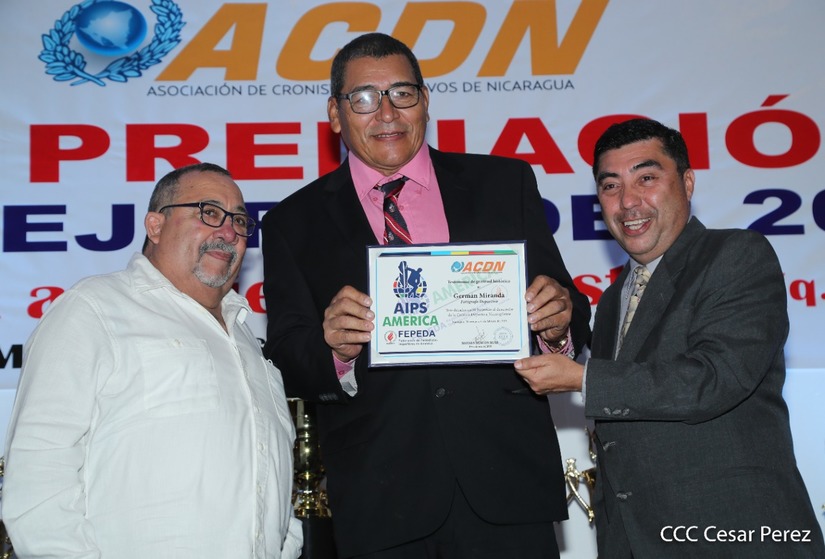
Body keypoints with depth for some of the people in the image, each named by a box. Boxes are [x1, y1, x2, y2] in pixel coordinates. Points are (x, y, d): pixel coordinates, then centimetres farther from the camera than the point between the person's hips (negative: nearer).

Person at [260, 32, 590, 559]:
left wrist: (559, 324, -16)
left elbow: (560, 300, 7)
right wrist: (332, 348, -21)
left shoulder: (506, 183, 7)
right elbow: (286, 360, 0)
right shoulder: (294, 223, 5)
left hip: (505, 477, 1)